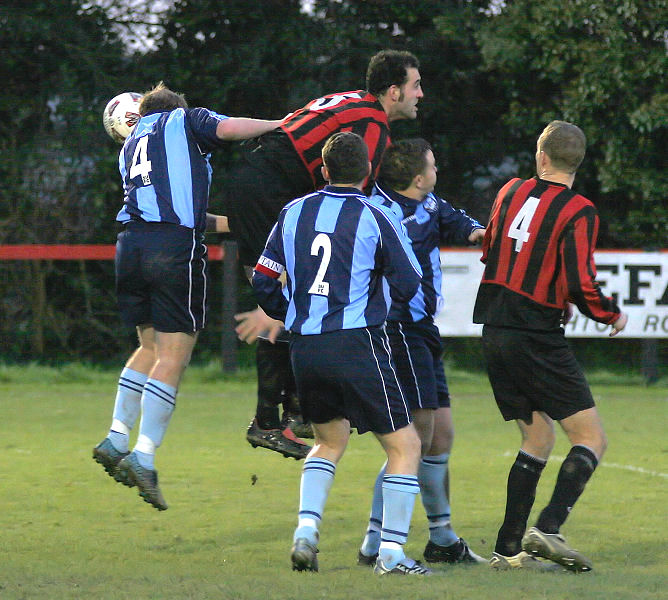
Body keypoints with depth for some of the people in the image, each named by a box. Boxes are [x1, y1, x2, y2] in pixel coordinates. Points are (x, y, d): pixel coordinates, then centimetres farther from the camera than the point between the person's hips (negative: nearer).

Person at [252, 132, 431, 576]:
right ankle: (392, 552, -5)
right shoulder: (376, 219, -6)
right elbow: (407, 286, -1)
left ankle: (306, 532, 9)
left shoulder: (294, 213, 7)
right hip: (358, 344, -5)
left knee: (330, 441, 26)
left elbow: (264, 285, 11)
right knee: (405, 444, 4)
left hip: (304, 350, 5)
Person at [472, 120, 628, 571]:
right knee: (591, 438, -1)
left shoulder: (511, 192, 8)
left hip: (495, 331, 7)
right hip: (537, 340, -7)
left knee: (538, 439, 15)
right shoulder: (578, 212, -12)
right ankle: (549, 528, -19)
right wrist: (613, 315, 2)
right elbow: (581, 285, -18)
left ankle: (509, 549, 8)